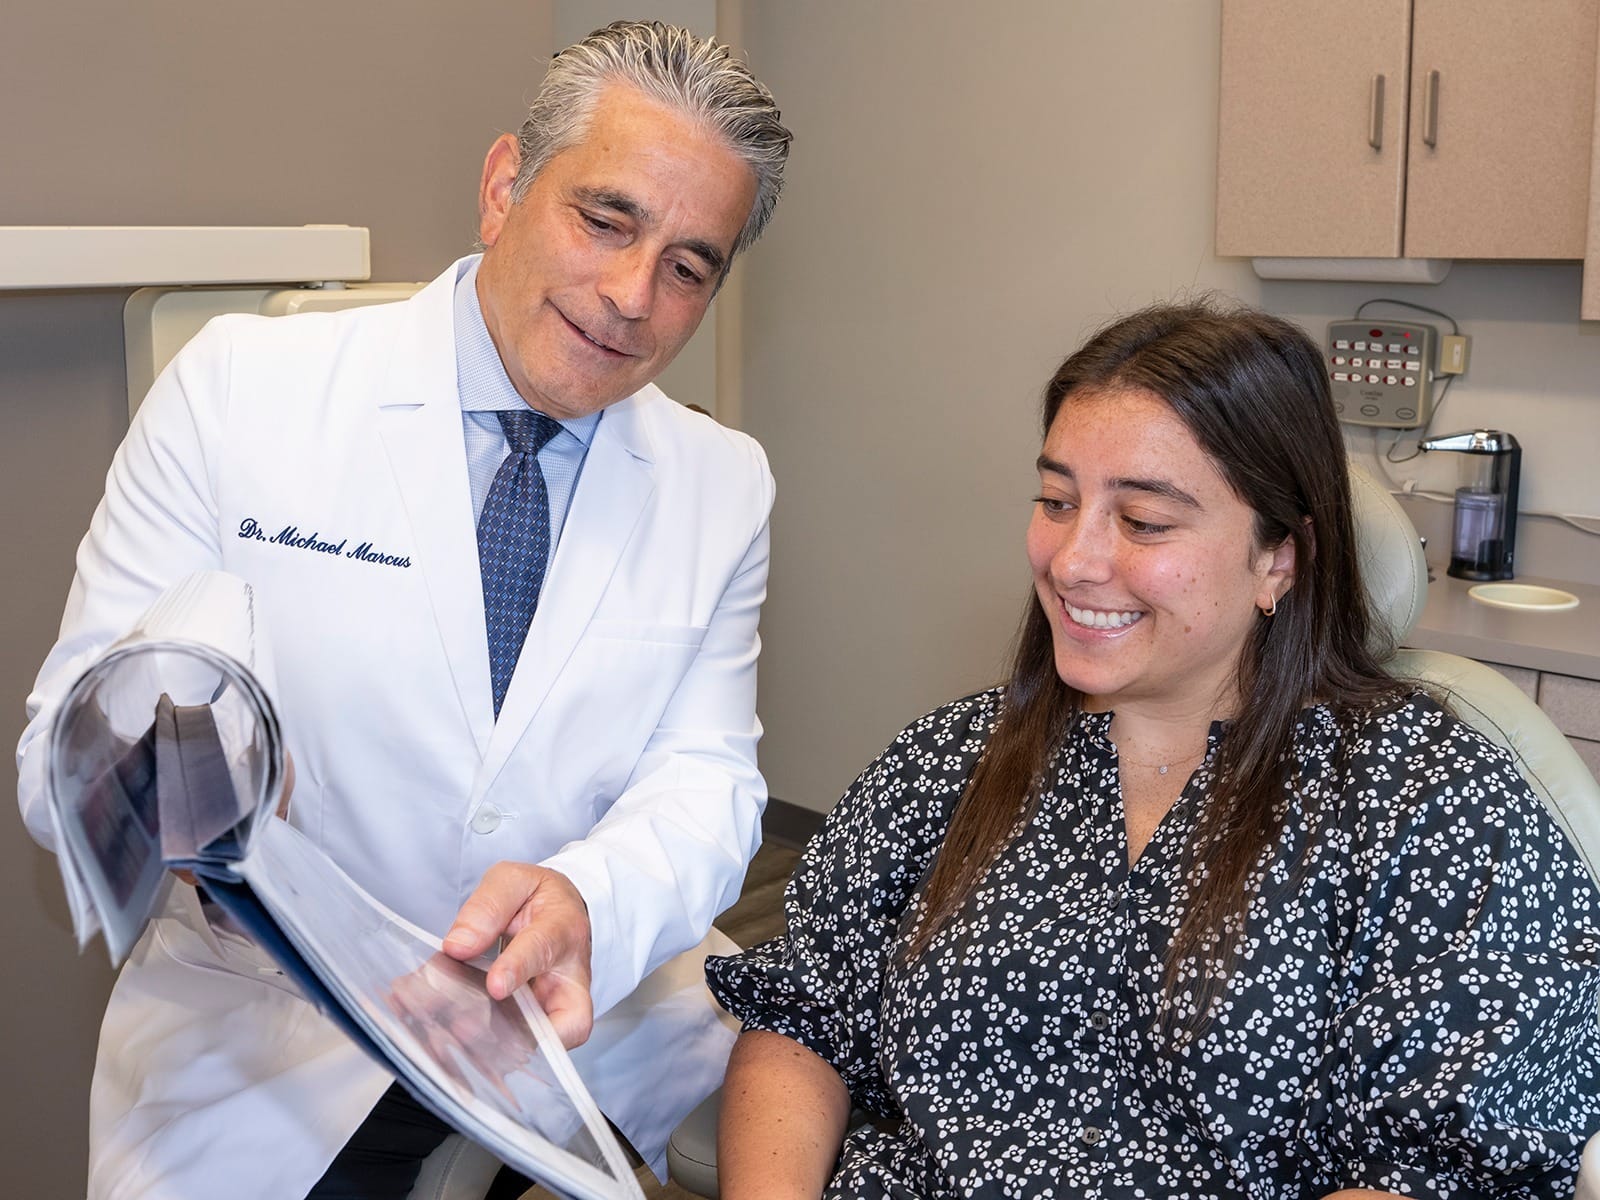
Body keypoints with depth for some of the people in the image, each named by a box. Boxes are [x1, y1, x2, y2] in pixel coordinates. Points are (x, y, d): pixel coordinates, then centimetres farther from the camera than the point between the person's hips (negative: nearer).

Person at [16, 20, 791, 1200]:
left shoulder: (723, 485, 2)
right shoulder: (239, 387, -9)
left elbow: (704, 781, -7)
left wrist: (587, 903, -30)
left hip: (598, 1043, 3)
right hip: (268, 1060, -2)